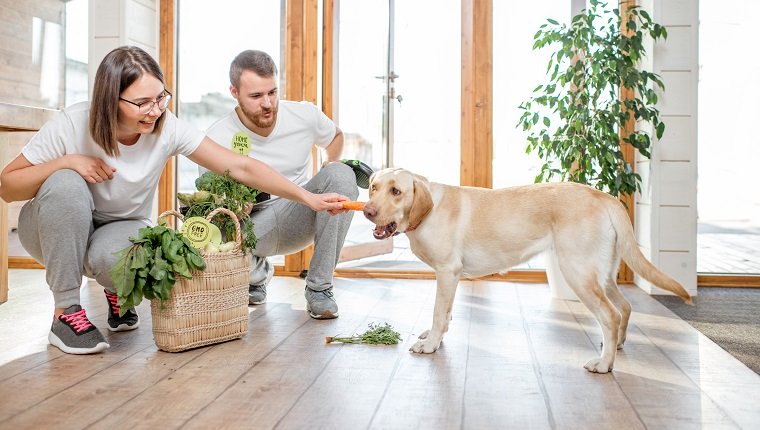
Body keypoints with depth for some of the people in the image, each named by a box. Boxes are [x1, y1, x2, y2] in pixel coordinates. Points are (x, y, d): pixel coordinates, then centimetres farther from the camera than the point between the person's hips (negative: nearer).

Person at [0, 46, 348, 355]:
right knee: (66, 184, -34)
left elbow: (241, 167, -24)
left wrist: (308, 198, -29)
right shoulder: (71, 126, -26)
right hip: (59, 229, 0)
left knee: (112, 257, -37)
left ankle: (118, 293, 5)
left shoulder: (168, 129, -22)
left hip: (122, 230, 0)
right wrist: (65, 162, -33)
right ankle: (66, 313, -20)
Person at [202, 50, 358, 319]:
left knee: (341, 174, -27)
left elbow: (335, 136, 18)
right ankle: (257, 273, 7)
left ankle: (319, 287, -20)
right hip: (251, 225, -1)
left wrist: (331, 169, 0)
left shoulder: (304, 115, -7)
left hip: (299, 216, 2)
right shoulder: (216, 138, -15)